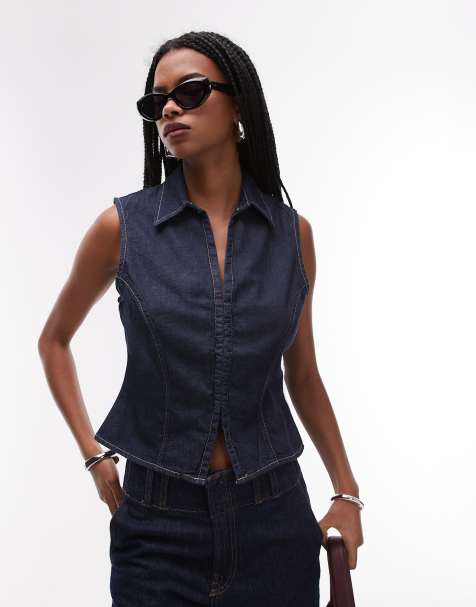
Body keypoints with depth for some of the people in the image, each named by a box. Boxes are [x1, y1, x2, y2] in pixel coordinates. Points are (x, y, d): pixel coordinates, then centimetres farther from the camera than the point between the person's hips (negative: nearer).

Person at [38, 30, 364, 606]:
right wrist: (93, 453, 1)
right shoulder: (123, 226, -4)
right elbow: (54, 341, 10)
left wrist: (347, 493, 8)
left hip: (275, 517, 2)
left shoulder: (293, 233, 1)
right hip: (159, 520, -1)